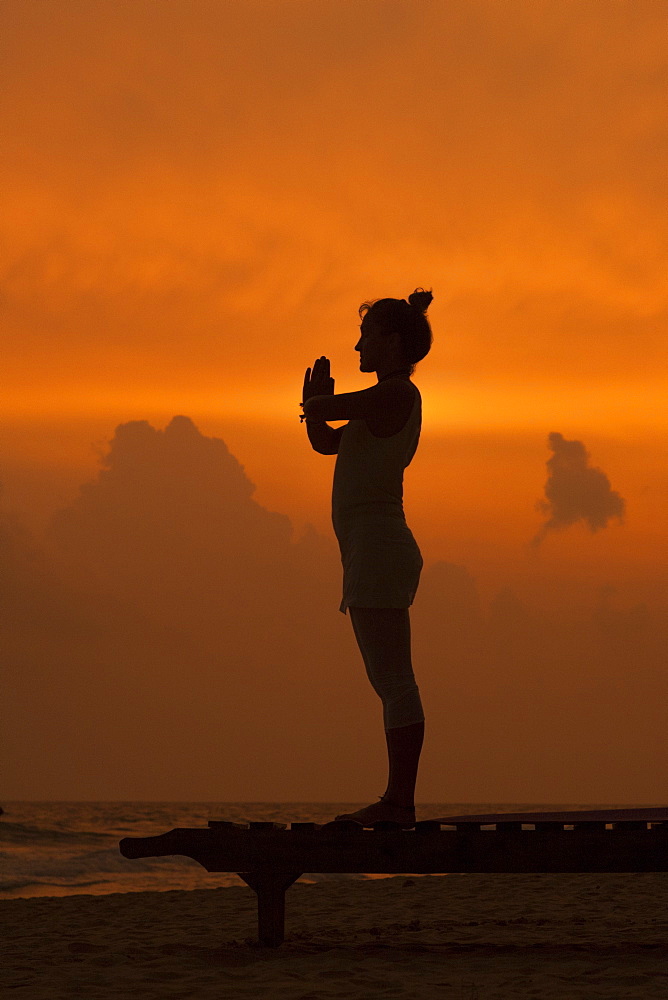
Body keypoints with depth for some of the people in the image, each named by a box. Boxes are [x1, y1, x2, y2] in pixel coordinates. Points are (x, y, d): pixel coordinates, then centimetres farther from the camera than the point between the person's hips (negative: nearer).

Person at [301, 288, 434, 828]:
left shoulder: (397, 394, -11)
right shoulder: (389, 401, 20)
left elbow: (317, 409, -12)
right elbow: (324, 441, 23)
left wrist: (319, 401, 10)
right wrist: (321, 405, 4)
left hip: (378, 548, -11)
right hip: (377, 554, 11)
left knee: (395, 682, -9)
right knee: (391, 682, 10)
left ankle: (401, 803, -8)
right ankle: (397, 802, 13)